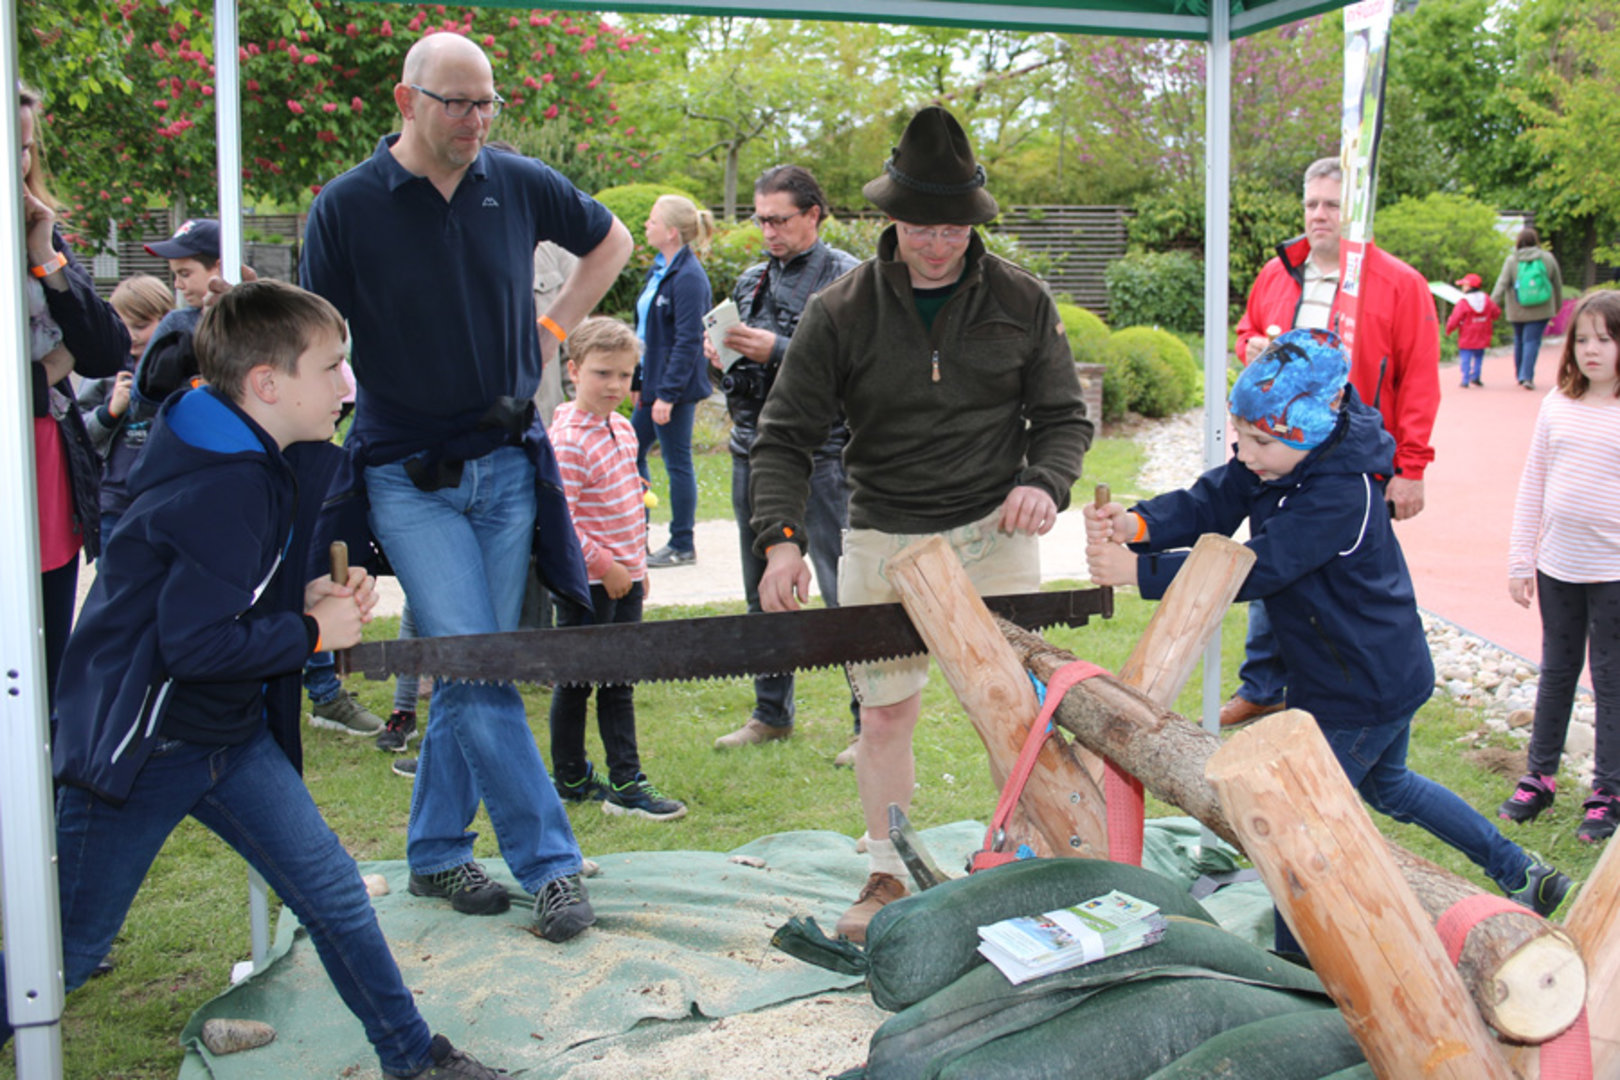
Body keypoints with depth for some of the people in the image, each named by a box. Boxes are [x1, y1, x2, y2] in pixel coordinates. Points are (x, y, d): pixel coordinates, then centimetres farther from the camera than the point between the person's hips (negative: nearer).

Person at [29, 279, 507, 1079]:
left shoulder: (258, 463, 5)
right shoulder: (226, 489, -25)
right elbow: (194, 642, -29)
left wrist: (308, 595, 0)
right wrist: (314, 632, -16)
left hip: (231, 736, 9)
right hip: (140, 743, -9)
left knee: (333, 894, 8)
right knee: (60, 956, 4)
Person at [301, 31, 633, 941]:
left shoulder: (520, 184, 2)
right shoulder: (347, 207, -5)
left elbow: (612, 241, 20)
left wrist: (552, 329, 9)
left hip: (507, 463, 3)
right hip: (410, 476, -3)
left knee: (472, 672, 8)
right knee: (474, 671, -11)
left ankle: (436, 853, 24)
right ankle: (550, 863, 1)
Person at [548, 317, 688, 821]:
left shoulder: (623, 429, 9)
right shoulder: (567, 440, -17)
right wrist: (604, 565, -16)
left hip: (623, 577, 8)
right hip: (585, 583, -8)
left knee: (619, 683, 11)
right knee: (576, 682, 6)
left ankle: (626, 782, 17)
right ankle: (569, 779, 20)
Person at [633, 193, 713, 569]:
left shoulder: (689, 277, -18)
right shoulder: (660, 269, 12)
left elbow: (688, 341, -21)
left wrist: (667, 393, -22)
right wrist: (642, 381, 18)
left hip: (675, 387, -10)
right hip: (651, 382, 10)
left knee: (677, 462, 0)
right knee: (632, 453, 14)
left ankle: (682, 546, 11)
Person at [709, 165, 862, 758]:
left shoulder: (847, 277, -5)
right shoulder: (751, 279, 15)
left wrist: (777, 351, -20)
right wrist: (721, 359, 1)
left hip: (820, 454, -7)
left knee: (845, 593, -6)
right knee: (762, 592, 13)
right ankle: (772, 714, 25)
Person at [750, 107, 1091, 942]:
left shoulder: (1020, 302, 0)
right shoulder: (840, 312, -5)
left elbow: (1062, 417, 7)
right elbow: (784, 439, -5)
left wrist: (1044, 482, -15)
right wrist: (780, 538, -20)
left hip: (994, 534, 0)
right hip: (883, 540, 0)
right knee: (884, 713, 8)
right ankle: (888, 878, 25)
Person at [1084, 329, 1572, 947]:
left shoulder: (1342, 495, -31)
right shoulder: (1275, 460, -4)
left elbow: (1253, 569, -34)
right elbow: (1208, 504, -12)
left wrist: (1138, 571, -37)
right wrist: (1135, 524, -32)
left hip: (1361, 693, -10)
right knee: (1388, 785, 30)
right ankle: (1522, 875, 44)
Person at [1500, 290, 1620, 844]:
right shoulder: (1558, 406, 2)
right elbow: (1533, 484, 7)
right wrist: (1520, 559, 5)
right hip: (1558, 565, 4)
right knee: (1556, 672, 15)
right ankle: (1540, 777, 26)